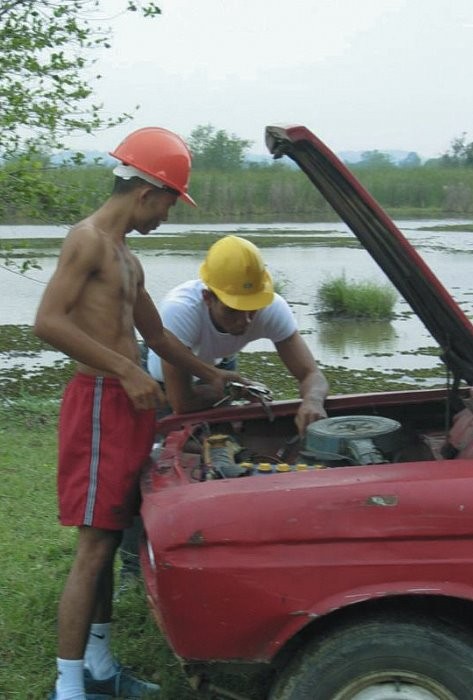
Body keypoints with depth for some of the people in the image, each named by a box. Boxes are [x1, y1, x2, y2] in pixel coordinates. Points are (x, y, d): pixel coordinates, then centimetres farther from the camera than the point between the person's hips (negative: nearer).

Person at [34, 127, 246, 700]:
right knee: (93, 547, -7)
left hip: (127, 405, 10)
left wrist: (211, 375, 35)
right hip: (99, 402, -9)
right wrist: (125, 371, -21)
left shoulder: (126, 258, 20)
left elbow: (156, 335, 30)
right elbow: (47, 322, -22)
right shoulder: (88, 239, -10)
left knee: (107, 542, 14)